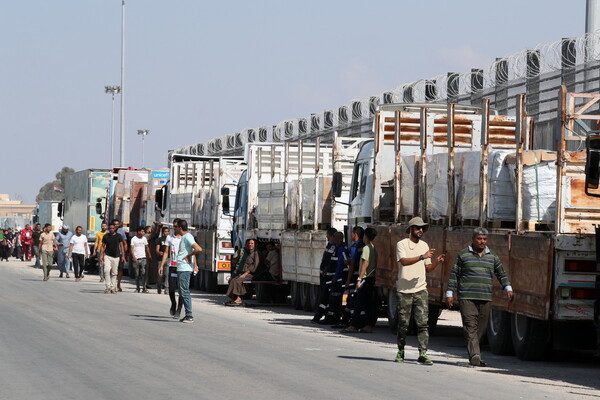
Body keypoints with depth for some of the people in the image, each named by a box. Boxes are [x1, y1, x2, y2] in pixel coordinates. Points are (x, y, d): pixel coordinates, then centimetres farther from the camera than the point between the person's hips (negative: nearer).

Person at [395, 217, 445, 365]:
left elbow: (427, 269, 16)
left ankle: (423, 353, -10)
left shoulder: (424, 246, 15)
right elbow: (404, 261, -20)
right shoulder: (402, 244, -2)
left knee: (423, 323, -7)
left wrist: (436, 262, -4)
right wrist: (422, 256, -28)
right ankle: (400, 352, 19)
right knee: (403, 323, 4)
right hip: (404, 290, -4)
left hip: (421, 289, 4)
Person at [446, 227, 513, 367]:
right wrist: (449, 293, 1)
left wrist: (508, 288, 2)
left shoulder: (492, 257, 14)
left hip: (485, 298, 4)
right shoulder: (463, 255, 5)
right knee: (471, 327, -13)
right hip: (467, 298, -4)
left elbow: (501, 273, 17)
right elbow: (454, 274, 7)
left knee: (481, 328, 5)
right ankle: (475, 356, -21)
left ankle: (472, 354, 18)